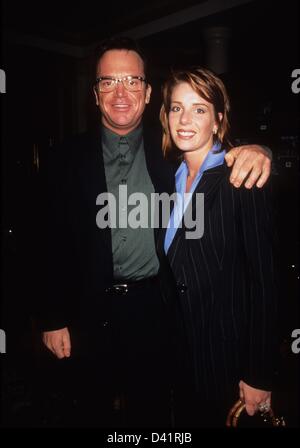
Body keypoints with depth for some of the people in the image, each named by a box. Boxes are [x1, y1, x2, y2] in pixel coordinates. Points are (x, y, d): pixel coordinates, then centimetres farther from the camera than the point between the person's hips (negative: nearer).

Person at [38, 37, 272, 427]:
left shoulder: (168, 151, -1)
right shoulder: (67, 160, -3)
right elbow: (52, 244, -2)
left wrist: (253, 152, -24)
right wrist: (52, 319, -2)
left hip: (154, 309, 0)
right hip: (89, 313, 0)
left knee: (152, 412, 20)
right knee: (94, 412, 21)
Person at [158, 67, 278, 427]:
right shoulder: (169, 178, 3)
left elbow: (263, 280, -16)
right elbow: (171, 272, 7)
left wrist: (259, 375, -14)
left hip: (228, 356, -5)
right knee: (187, 419, 22)